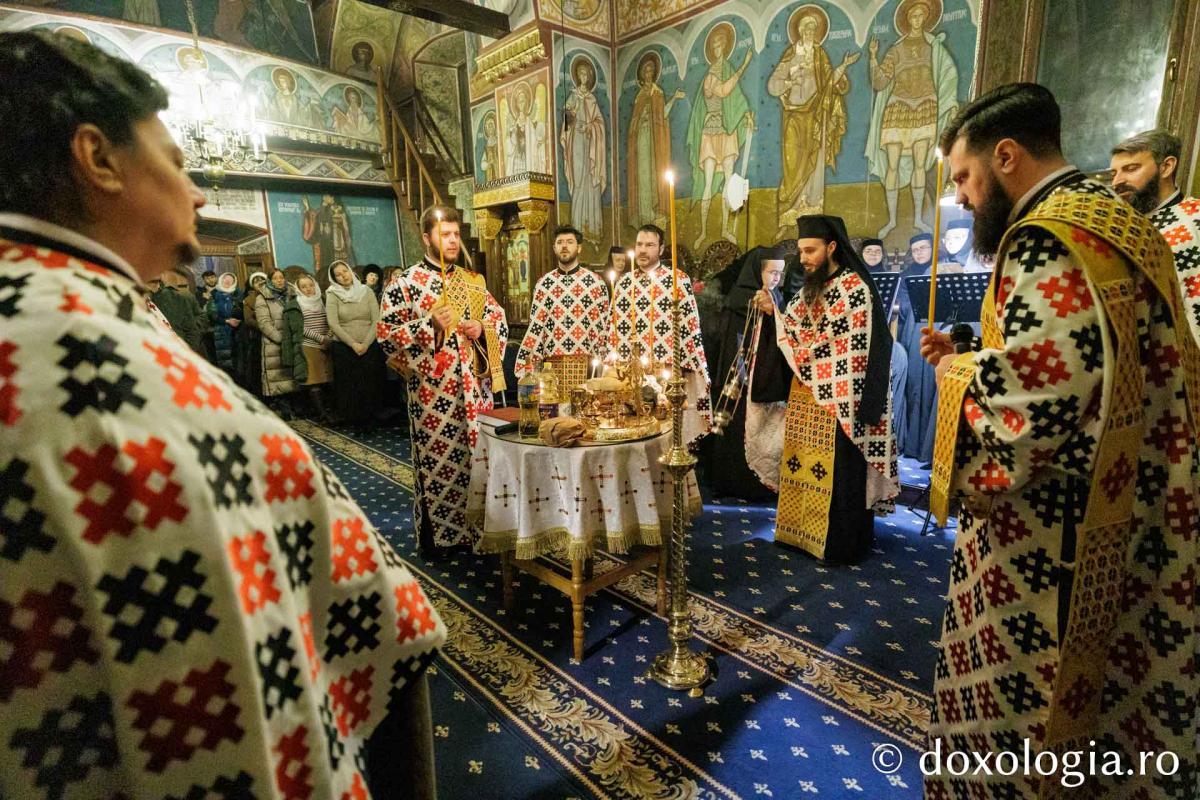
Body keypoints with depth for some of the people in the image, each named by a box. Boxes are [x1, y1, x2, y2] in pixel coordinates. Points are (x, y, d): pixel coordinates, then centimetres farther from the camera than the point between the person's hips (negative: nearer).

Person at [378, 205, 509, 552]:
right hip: (433, 390, -4)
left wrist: (482, 328, -6)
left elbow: (499, 317, 15)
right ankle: (437, 535, 22)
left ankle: (477, 527, 28)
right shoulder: (404, 282, -3)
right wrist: (430, 325, -19)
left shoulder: (472, 280, 11)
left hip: (474, 387, 5)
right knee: (437, 462, 5)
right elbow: (385, 333, -8)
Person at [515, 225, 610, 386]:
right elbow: (535, 327, 6)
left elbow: (605, 327, 2)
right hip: (552, 363, 2)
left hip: (586, 363, -1)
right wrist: (525, 366, 0)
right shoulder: (544, 283, 8)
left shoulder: (596, 282, 2)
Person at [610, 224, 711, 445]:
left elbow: (691, 328, -3)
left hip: (669, 372, -3)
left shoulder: (678, 279, -1)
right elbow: (615, 330, 14)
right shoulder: (624, 282, 11)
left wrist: (698, 370, -6)